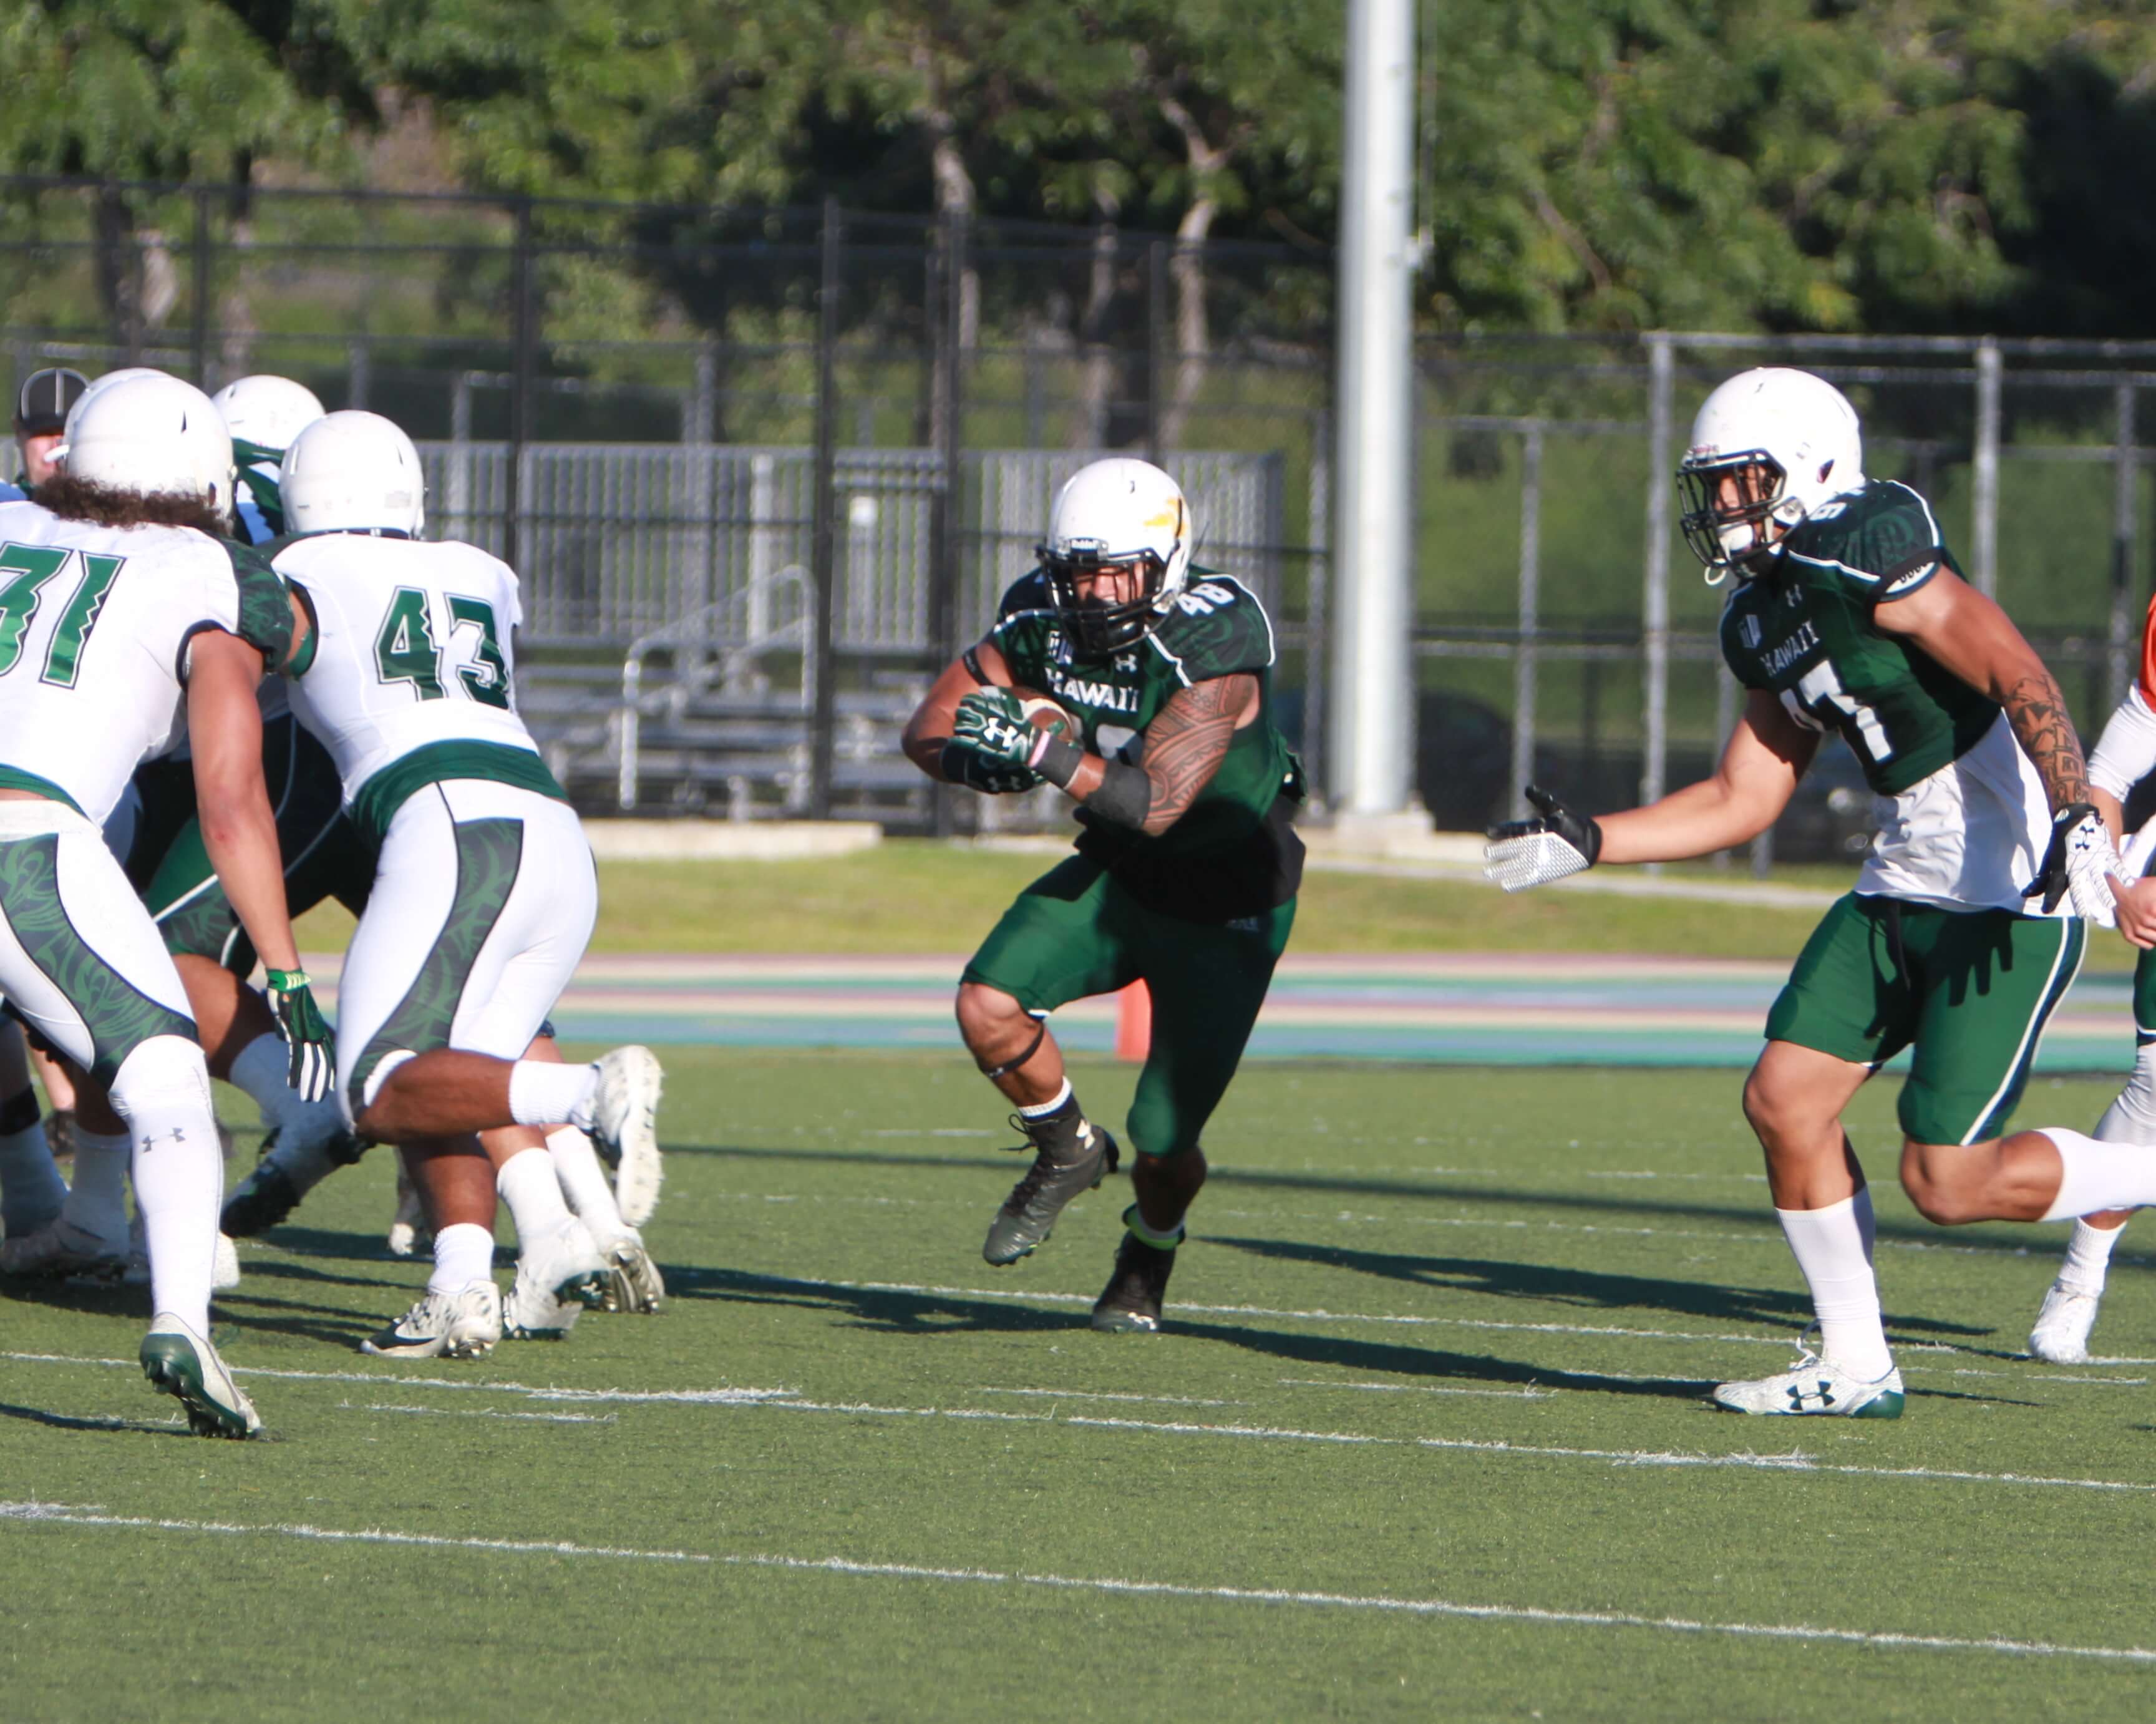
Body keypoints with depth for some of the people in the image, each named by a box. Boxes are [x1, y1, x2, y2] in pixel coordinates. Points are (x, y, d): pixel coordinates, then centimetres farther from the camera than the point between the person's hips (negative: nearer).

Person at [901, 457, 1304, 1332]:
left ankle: (1149, 1250, 31)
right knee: (989, 1008, -21)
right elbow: (929, 731, -5)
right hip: (1116, 876, 5)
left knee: (1166, 1150, -7)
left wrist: (1046, 753, -48)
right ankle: (1068, 1152, 9)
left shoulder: (1214, 646, -30)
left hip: (1227, 906, -5)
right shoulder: (1043, 622, -11)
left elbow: (1156, 802, -36)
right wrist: (987, 762, -28)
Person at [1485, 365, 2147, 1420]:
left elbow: (2019, 676, -23)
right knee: (1785, 1099, 3)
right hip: (1908, 884, 9)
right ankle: (1853, 1367, 14)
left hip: (2018, 893, -9)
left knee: (1948, 1183, -11)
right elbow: (1745, 800, 19)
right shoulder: (1763, 619, 13)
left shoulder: (1869, 561, -16)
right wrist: (1585, 845, 13)